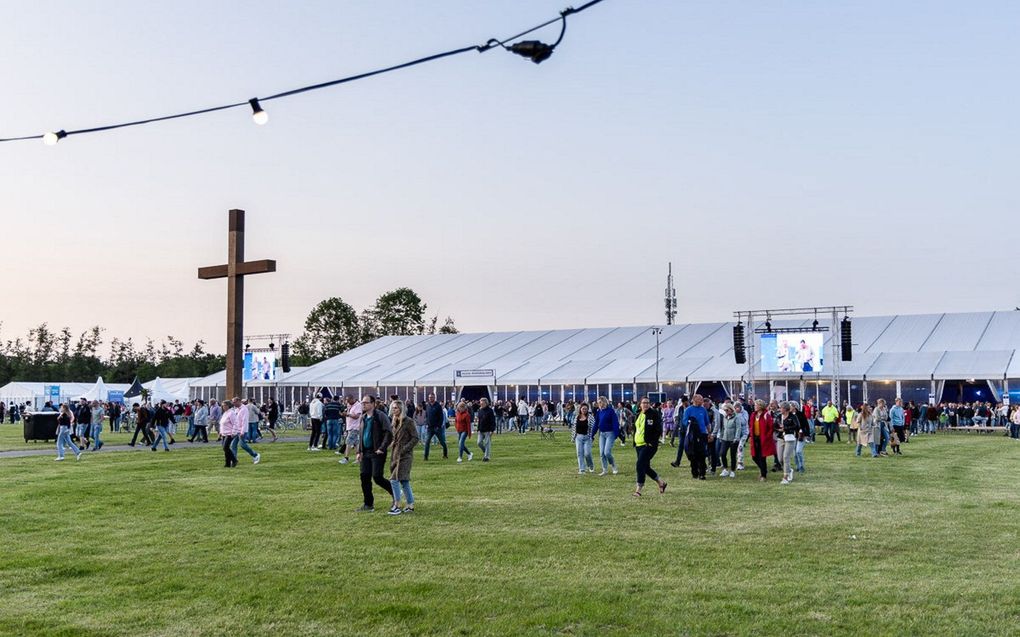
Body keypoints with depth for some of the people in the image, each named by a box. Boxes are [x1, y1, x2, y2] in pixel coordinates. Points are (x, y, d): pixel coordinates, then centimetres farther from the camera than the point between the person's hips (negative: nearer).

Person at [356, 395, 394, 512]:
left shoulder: (380, 416, -11)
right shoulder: (363, 417, 14)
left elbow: (389, 433, -14)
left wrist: (382, 448, -19)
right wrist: (359, 451, 14)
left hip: (377, 452, -7)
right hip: (366, 452, 7)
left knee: (377, 477, -11)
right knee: (364, 477, 4)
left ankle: (394, 492, 12)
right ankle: (368, 504, 13)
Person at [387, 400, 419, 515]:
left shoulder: (408, 422, -10)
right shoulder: (395, 422, 13)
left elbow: (415, 438, -12)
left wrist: (404, 449, -17)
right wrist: (392, 445, 6)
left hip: (404, 456, -8)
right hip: (395, 455, 8)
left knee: (394, 479, -12)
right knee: (404, 481, 11)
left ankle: (397, 506, -6)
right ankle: (410, 505, 17)